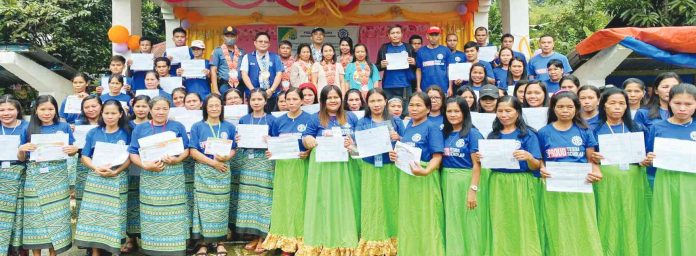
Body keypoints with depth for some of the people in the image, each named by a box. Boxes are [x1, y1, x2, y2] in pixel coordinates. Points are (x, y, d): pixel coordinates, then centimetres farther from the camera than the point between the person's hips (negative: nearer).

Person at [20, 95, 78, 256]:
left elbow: (70, 151, 10)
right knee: (35, 215, 3)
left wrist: (74, 149, -12)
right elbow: (22, 158, 8)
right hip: (35, 177, 1)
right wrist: (21, 149, -13)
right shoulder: (29, 129, 4)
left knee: (56, 215, 2)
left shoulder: (64, 127, 4)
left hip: (57, 176, 0)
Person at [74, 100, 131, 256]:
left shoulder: (126, 133, 2)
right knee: (94, 216, 2)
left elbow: (129, 158, -2)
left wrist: (115, 171, -17)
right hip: (95, 180, 2)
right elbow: (84, 157, 5)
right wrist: (97, 168, -14)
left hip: (117, 180, -2)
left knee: (114, 217, -2)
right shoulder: (93, 133, 7)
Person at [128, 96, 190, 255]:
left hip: (173, 177, -1)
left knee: (173, 214, -2)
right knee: (152, 215, 2)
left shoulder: (178, 127, 7)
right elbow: (133, 153, 3)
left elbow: (186, 149, 6)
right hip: (150, 177, 1)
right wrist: (146, 166, -14)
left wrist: (176, 159, -14)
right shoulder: (140, 129, 8)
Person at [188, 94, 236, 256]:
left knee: (220, 206, 5)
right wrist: (213, 162, -13)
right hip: (203, 172, -1)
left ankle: (219, 242, 15)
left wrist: (226, 157, -16)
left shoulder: (229, 127, 6)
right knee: (204, 206, 0)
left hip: (223, 172, 1)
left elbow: (233, 150, 6)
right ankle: (203, 242, 9)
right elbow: (193, 151, -5)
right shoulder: (197, 127, 1)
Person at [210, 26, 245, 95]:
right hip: (224, 86, -3)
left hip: (239, 87, 3)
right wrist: (215, 90, -10)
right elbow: (213, 71, -1)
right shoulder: (217, 51, 5)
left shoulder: (241, 52, 14)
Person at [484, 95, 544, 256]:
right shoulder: (493, 135, 9)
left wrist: (528, 157, -26)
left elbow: (536, 166, -6)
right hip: (497, 184, 4)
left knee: (522, 227, 0)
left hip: (521, 185, -3)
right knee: (499, 228, 8)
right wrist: (480, 158, -6)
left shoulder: (528, 134, -3)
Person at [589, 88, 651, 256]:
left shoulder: (636, 128, 11)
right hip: (606, 183, -2)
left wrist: (647, 160, -7)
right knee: (609, 223, -1)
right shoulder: (595, 129, 3)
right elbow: (587, 158, 2)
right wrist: (593, 158, -18)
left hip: (633, 182, 2)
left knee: (631, 223, 3)